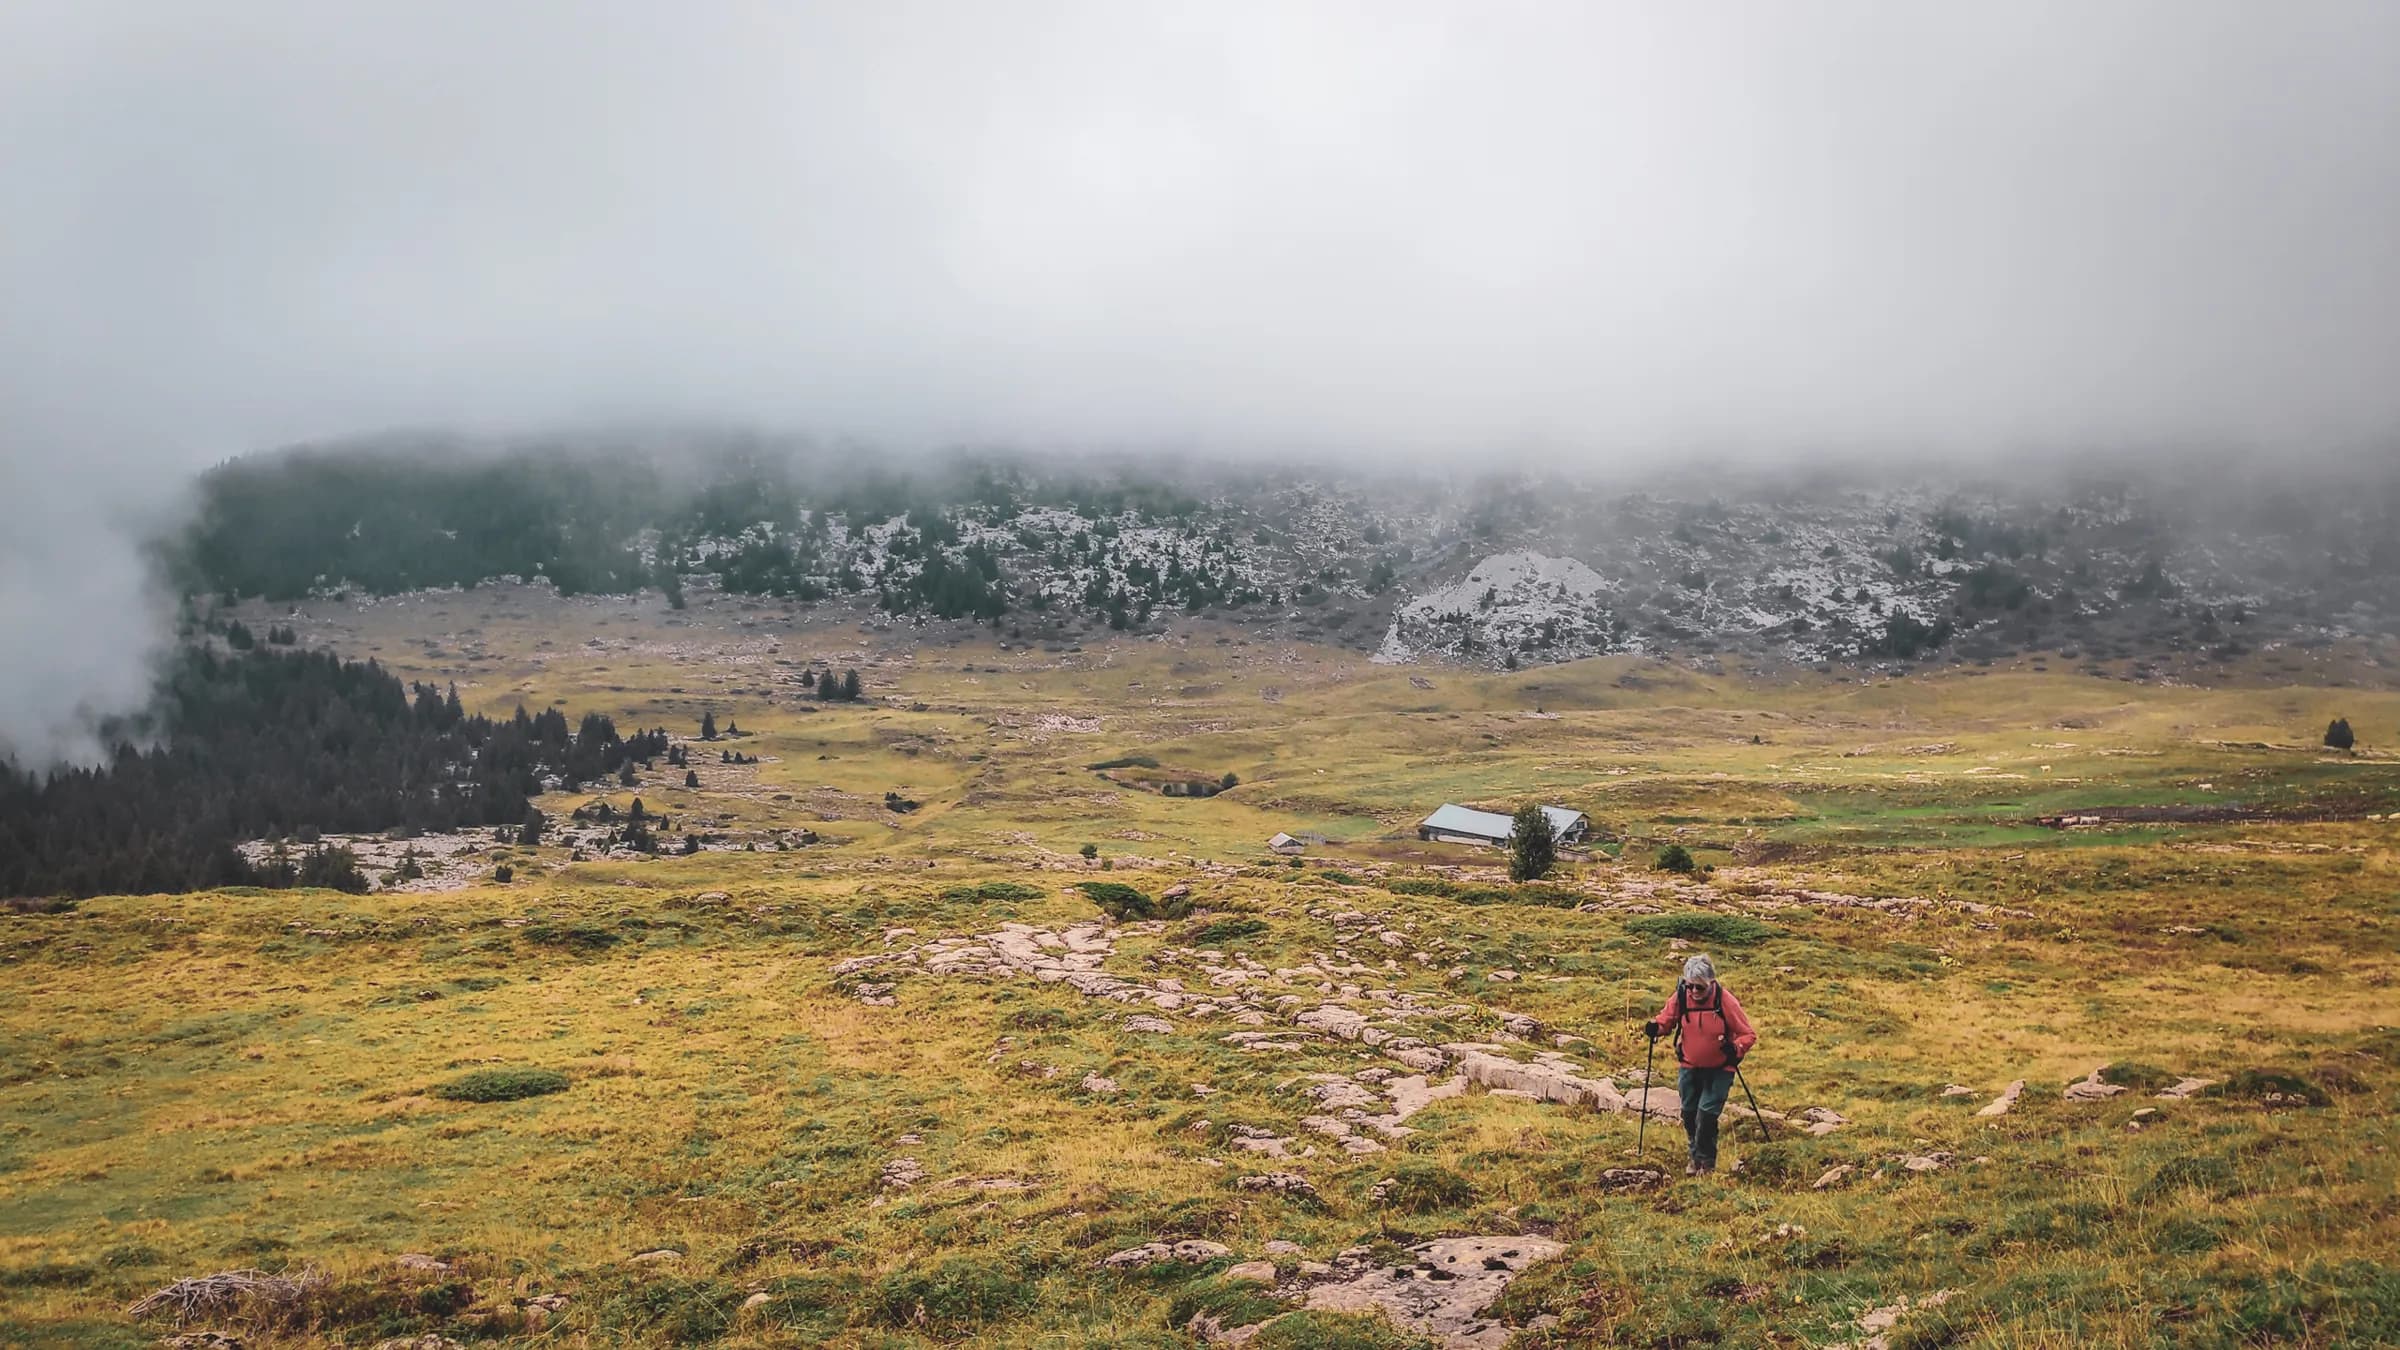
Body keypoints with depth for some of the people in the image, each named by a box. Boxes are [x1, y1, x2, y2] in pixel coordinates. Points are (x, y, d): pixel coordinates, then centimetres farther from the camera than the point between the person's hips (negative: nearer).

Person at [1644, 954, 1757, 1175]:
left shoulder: (1725, 1000, -21)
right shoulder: (1681, 997, -13)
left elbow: (1749, 1034, -13)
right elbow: (1667, 1017, 4)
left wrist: (1735, 1048, -33)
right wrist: (1655, 1027, -18)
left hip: (1719, 1070, -4)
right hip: (1689, 1067, 4)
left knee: (1706, 1113, -11)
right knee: (1689, 1113, 10)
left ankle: (1706, 1161, 9)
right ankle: (1696, 1157, 32)